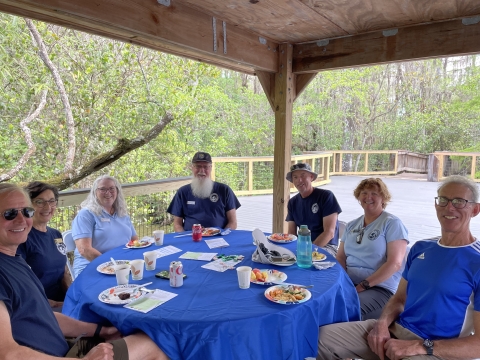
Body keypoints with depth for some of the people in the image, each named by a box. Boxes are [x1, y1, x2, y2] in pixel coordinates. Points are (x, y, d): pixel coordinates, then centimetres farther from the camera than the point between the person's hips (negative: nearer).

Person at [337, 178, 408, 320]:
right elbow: (340, 257, 14)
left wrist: (364, 285, -17)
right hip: (349, 284, 6)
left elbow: (394, 263, -13)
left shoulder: (392, 223, -4)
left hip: (380, 288, -6)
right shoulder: (352, 225, 15)